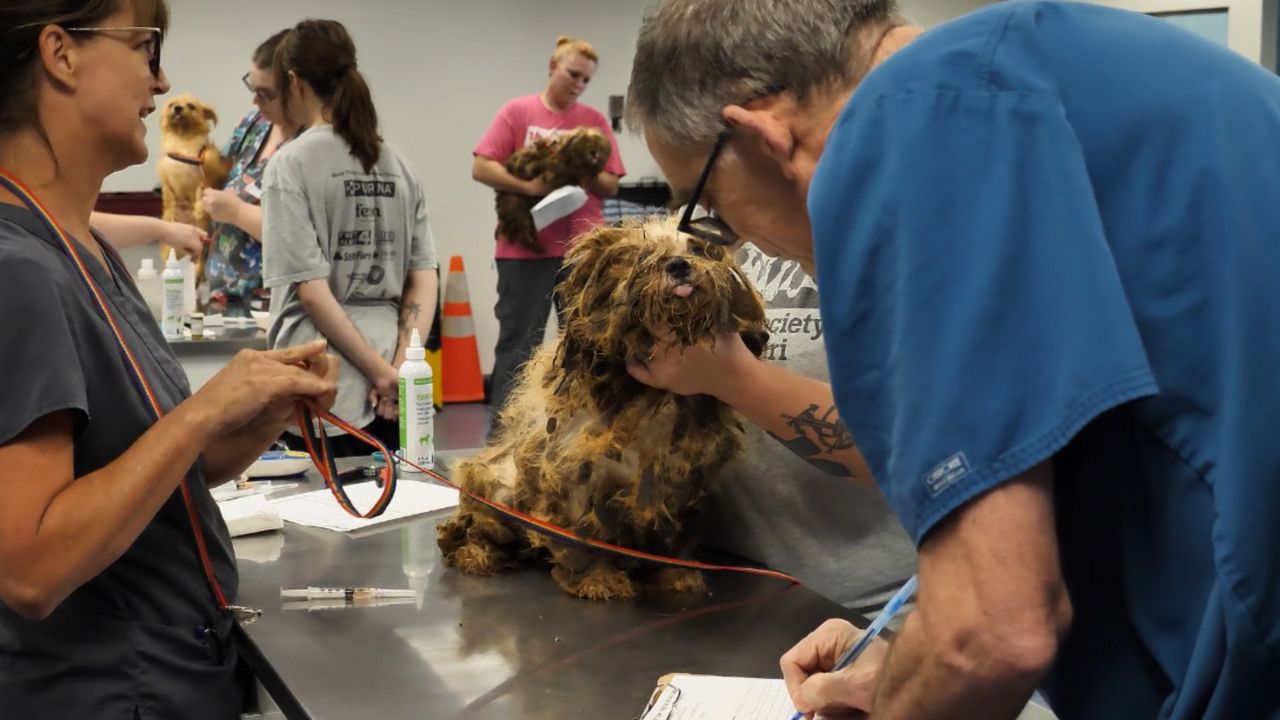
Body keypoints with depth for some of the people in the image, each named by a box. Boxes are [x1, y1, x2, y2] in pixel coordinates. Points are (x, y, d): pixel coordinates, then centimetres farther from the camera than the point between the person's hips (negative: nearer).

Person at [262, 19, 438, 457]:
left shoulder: (292, 163, -8)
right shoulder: (396, 165, 9)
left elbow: (310, 289, -14)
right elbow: (425, 278, 5)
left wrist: (382, 371, -10)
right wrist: (401, 367, -1)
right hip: (390, 388, 5)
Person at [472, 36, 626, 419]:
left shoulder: (595, 120, 7)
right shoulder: (517, 111, 2)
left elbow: (611, 186, 7)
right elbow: (481, 168, -6)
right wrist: (529, 185, -20)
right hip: (525, 249, -2)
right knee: (517, 345, 4)